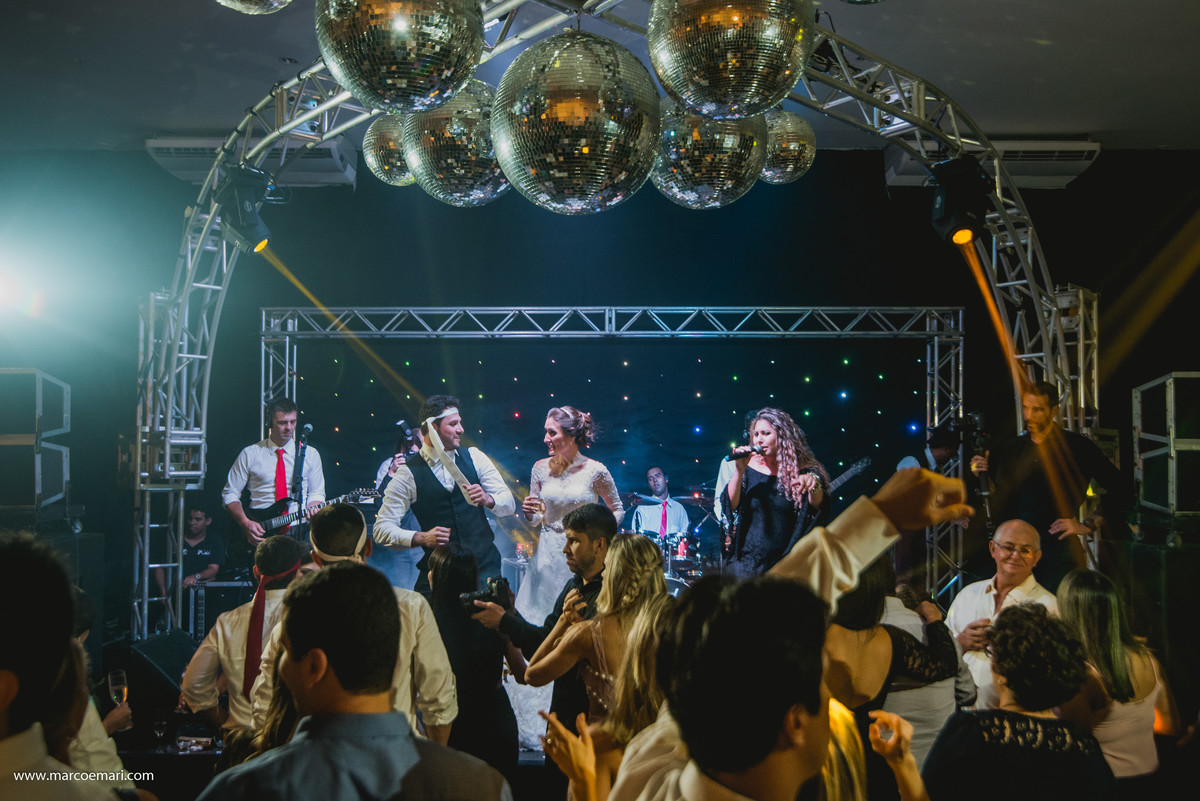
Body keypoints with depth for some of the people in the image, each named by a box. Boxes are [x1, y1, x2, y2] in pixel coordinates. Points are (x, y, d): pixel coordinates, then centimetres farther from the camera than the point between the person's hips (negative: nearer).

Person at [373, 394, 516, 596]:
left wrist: (487, 499, -16)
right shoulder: (408, 474, -3)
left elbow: (509, 504, 6)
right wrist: (420, 538, -20)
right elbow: (381, 530, -5)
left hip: (485, 565, 2)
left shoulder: (474, 458, 7)